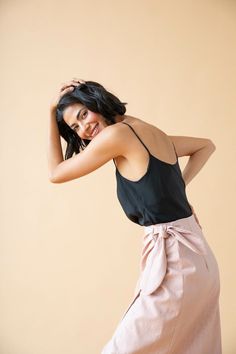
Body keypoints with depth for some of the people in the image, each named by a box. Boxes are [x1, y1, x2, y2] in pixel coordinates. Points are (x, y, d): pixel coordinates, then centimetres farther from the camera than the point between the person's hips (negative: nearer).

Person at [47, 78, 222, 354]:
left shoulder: (116, 133, -11)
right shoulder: (154, 133, 13)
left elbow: (56, 173, 0)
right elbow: (206, 146, 30)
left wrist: (52, 112, 8)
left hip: (173, 259, -9)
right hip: (196, 253, 9)